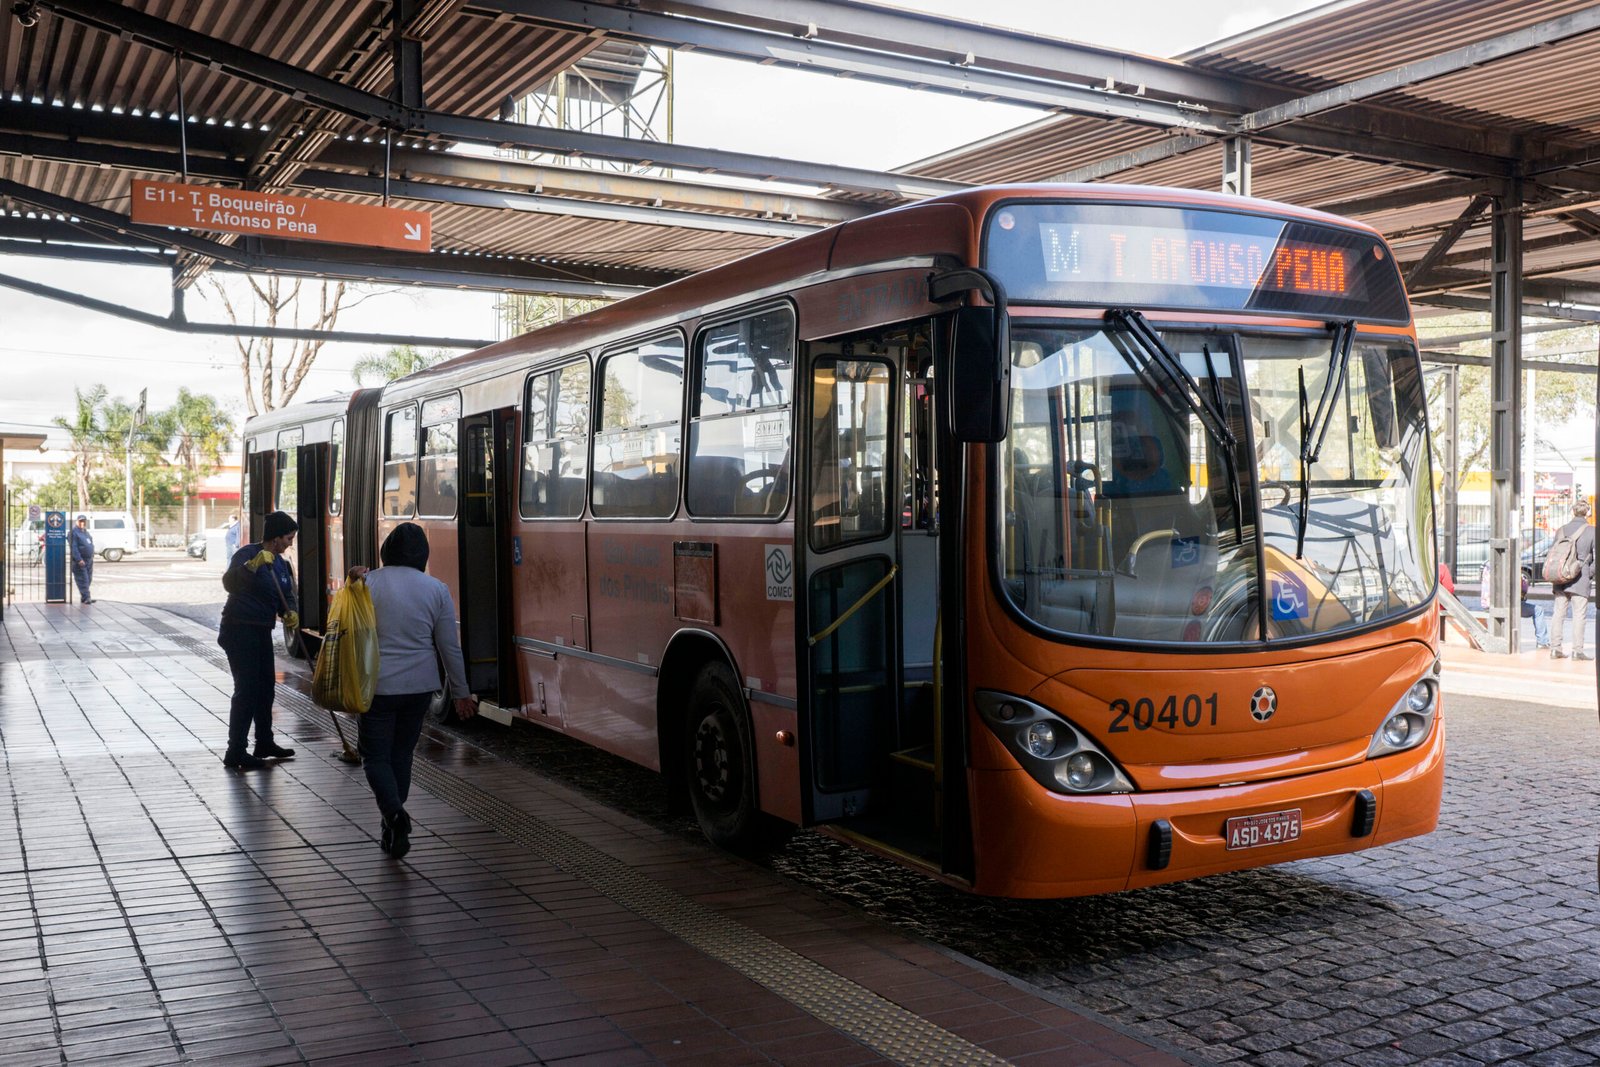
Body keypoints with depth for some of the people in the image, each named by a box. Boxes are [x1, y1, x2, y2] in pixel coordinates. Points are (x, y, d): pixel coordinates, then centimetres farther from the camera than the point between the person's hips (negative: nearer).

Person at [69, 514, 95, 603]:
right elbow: (74, 547, -17)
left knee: (88, 579, 10)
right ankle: (86, 598, -10)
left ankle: (84, 598, 17)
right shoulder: (74, 532, -9)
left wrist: (92, 557, 18)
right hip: (80, 561, -8)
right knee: (83, 579, -9)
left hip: (89, 560, 8)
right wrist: (79, 559, -22)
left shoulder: (86, 532, 18)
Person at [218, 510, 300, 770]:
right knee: (246, 690, -10)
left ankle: (264, 743, 31)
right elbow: (229, 582, -31)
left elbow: (287, 595, 13)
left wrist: (290, 613, -8)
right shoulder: (247, 554, -16)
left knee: (266, 686, 17)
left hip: (262, 632, 9)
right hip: (240, 631, -9)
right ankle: (235, 752, -4)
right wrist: (253, 565, -45)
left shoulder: (280, 563, 10)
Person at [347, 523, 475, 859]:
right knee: (402, 755, 16)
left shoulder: (369, 582, -8)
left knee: (376, 756, 6)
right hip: (419, 686, 3)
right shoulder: (437, 589, -1)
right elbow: (450, 647, 2)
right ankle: (394, 829, 20)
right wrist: (461, 692, 10)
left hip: (378, 685, -3)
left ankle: (394, 812, -18)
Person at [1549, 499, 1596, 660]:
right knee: (1579, 615, 1)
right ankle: (1577, 650, 1)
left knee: (1558, 614, 8)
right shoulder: (1592, 532, -5)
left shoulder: (1561, 531, 6)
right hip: (1581, 580, -4)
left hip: (1560, 580, 4)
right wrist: (1590, 574, 3)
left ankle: (1555, 648, 9)